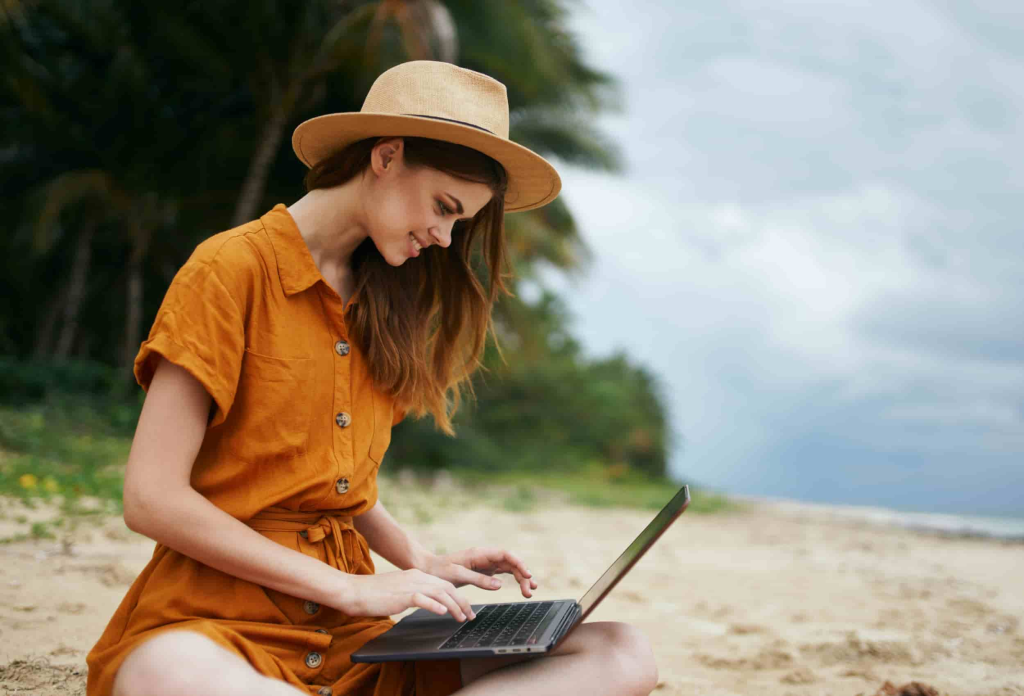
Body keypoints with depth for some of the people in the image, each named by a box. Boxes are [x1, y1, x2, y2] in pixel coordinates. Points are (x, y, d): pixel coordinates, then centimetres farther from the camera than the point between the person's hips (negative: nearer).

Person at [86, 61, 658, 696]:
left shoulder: (379, 303, 17)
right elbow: (152, 498, -13)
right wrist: (349, 587, -13)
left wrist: (422, 563, 6)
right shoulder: (234, 268, -6)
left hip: (350, 640, 7)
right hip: (220, 622, -7)